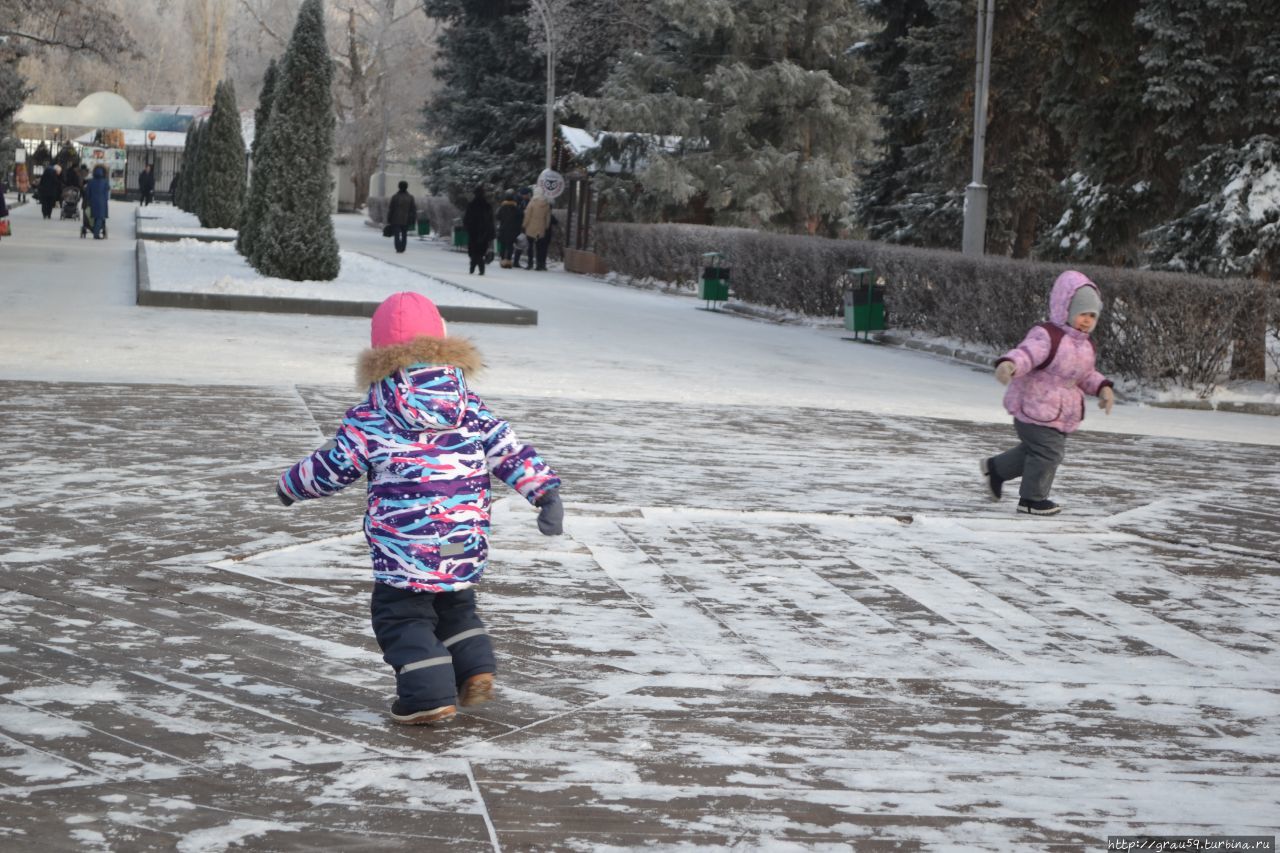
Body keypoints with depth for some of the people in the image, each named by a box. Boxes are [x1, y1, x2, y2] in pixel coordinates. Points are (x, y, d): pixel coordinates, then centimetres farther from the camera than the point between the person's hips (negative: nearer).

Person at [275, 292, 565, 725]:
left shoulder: (371, 418, -5)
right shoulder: (471, 409, 3)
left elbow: (333, 466, 2)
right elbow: (511, 451, -1)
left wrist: (290, 485, 18)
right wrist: (545, 491, 0)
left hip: (403, 547, -5)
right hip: (466, 543, 5)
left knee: (402, 617, 7)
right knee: (457, 608, 26)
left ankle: (429, 694, -1)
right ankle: (475, 670, 14)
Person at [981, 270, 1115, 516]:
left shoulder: (1085, 345, 11)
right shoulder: (1046, 336, -19)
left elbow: (1086, 375, 23)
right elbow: (1026, 353, -34)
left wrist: (1102, 387, 7)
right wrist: (1009, 364, -55)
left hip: (1061, 412, 9)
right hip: (1036, 409, -9)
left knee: (1035, 451, 19)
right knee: (1047, 452, -6)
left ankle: (995, 468, 39)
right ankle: (1032, 498, 11)